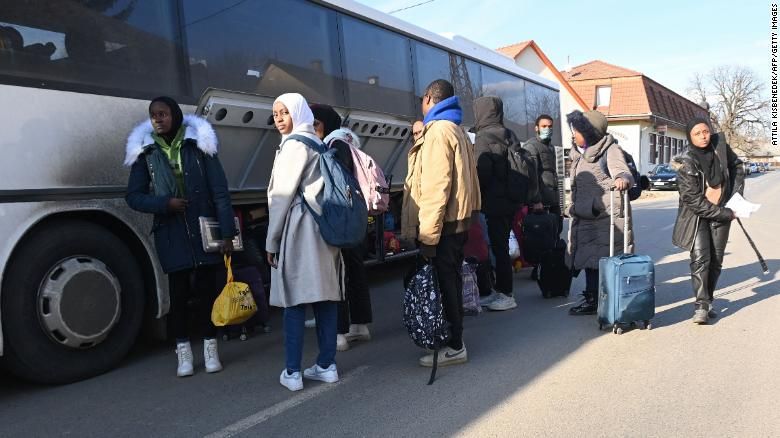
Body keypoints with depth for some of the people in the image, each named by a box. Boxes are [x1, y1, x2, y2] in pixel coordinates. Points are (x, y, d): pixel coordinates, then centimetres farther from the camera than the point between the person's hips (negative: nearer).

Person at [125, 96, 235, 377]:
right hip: (171, 235, 1)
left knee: (206, 289, 6)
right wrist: (166, 204, -12)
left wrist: (227, 232, -8)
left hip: (203, 230, -1)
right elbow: (134, 196, 6)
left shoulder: (199, 145, 0)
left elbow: (220, 191, -3)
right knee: (178, 292, 6)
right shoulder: (145, 152, 4)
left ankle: (210, 349, 20)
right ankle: (183, 352, 20)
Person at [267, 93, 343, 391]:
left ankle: (292, 372, 0)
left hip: (298, 232, -8)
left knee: (295, 300, -5)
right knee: (325, 296, 7)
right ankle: (327, 365, 14)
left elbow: (282, 196, -10)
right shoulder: (317, 143, 19)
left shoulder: (294, 145, -7)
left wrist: (272, 241, -5)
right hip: (323, 230, 9)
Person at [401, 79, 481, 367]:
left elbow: (435, 187, -20)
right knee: (451, 282, 16)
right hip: (457, 222, 10)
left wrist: (428, 234, -20)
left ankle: (454, 347, 7)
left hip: (442, 225, -10)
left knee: (444, 284, -2)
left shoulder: (438, 131, -13)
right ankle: (453, 340, 27)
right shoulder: (456, 130, 17)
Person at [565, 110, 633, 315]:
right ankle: (592, 300, 22)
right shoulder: (579, 153, 16)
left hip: (607, 217, -8)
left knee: (607, 259, -5)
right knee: (589, 259, 12)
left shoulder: (611, 150, -8)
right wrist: (575, 207, 26)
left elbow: (622, 171, -23)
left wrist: (623, 179, -45)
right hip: (585, 218, 8)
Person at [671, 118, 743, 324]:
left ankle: (707, 301, 20)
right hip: (697, 216, -5)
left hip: (722, 212, 5)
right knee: (700, 259, -15)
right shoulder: (686, 163, -19)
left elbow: (736, 165, 16)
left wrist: (737, 193, 4)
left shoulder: (720, 145, -5)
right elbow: (694, 200, -19)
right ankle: (701, 306, -14)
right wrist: (726, 214, -16)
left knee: (716, 260, 7)